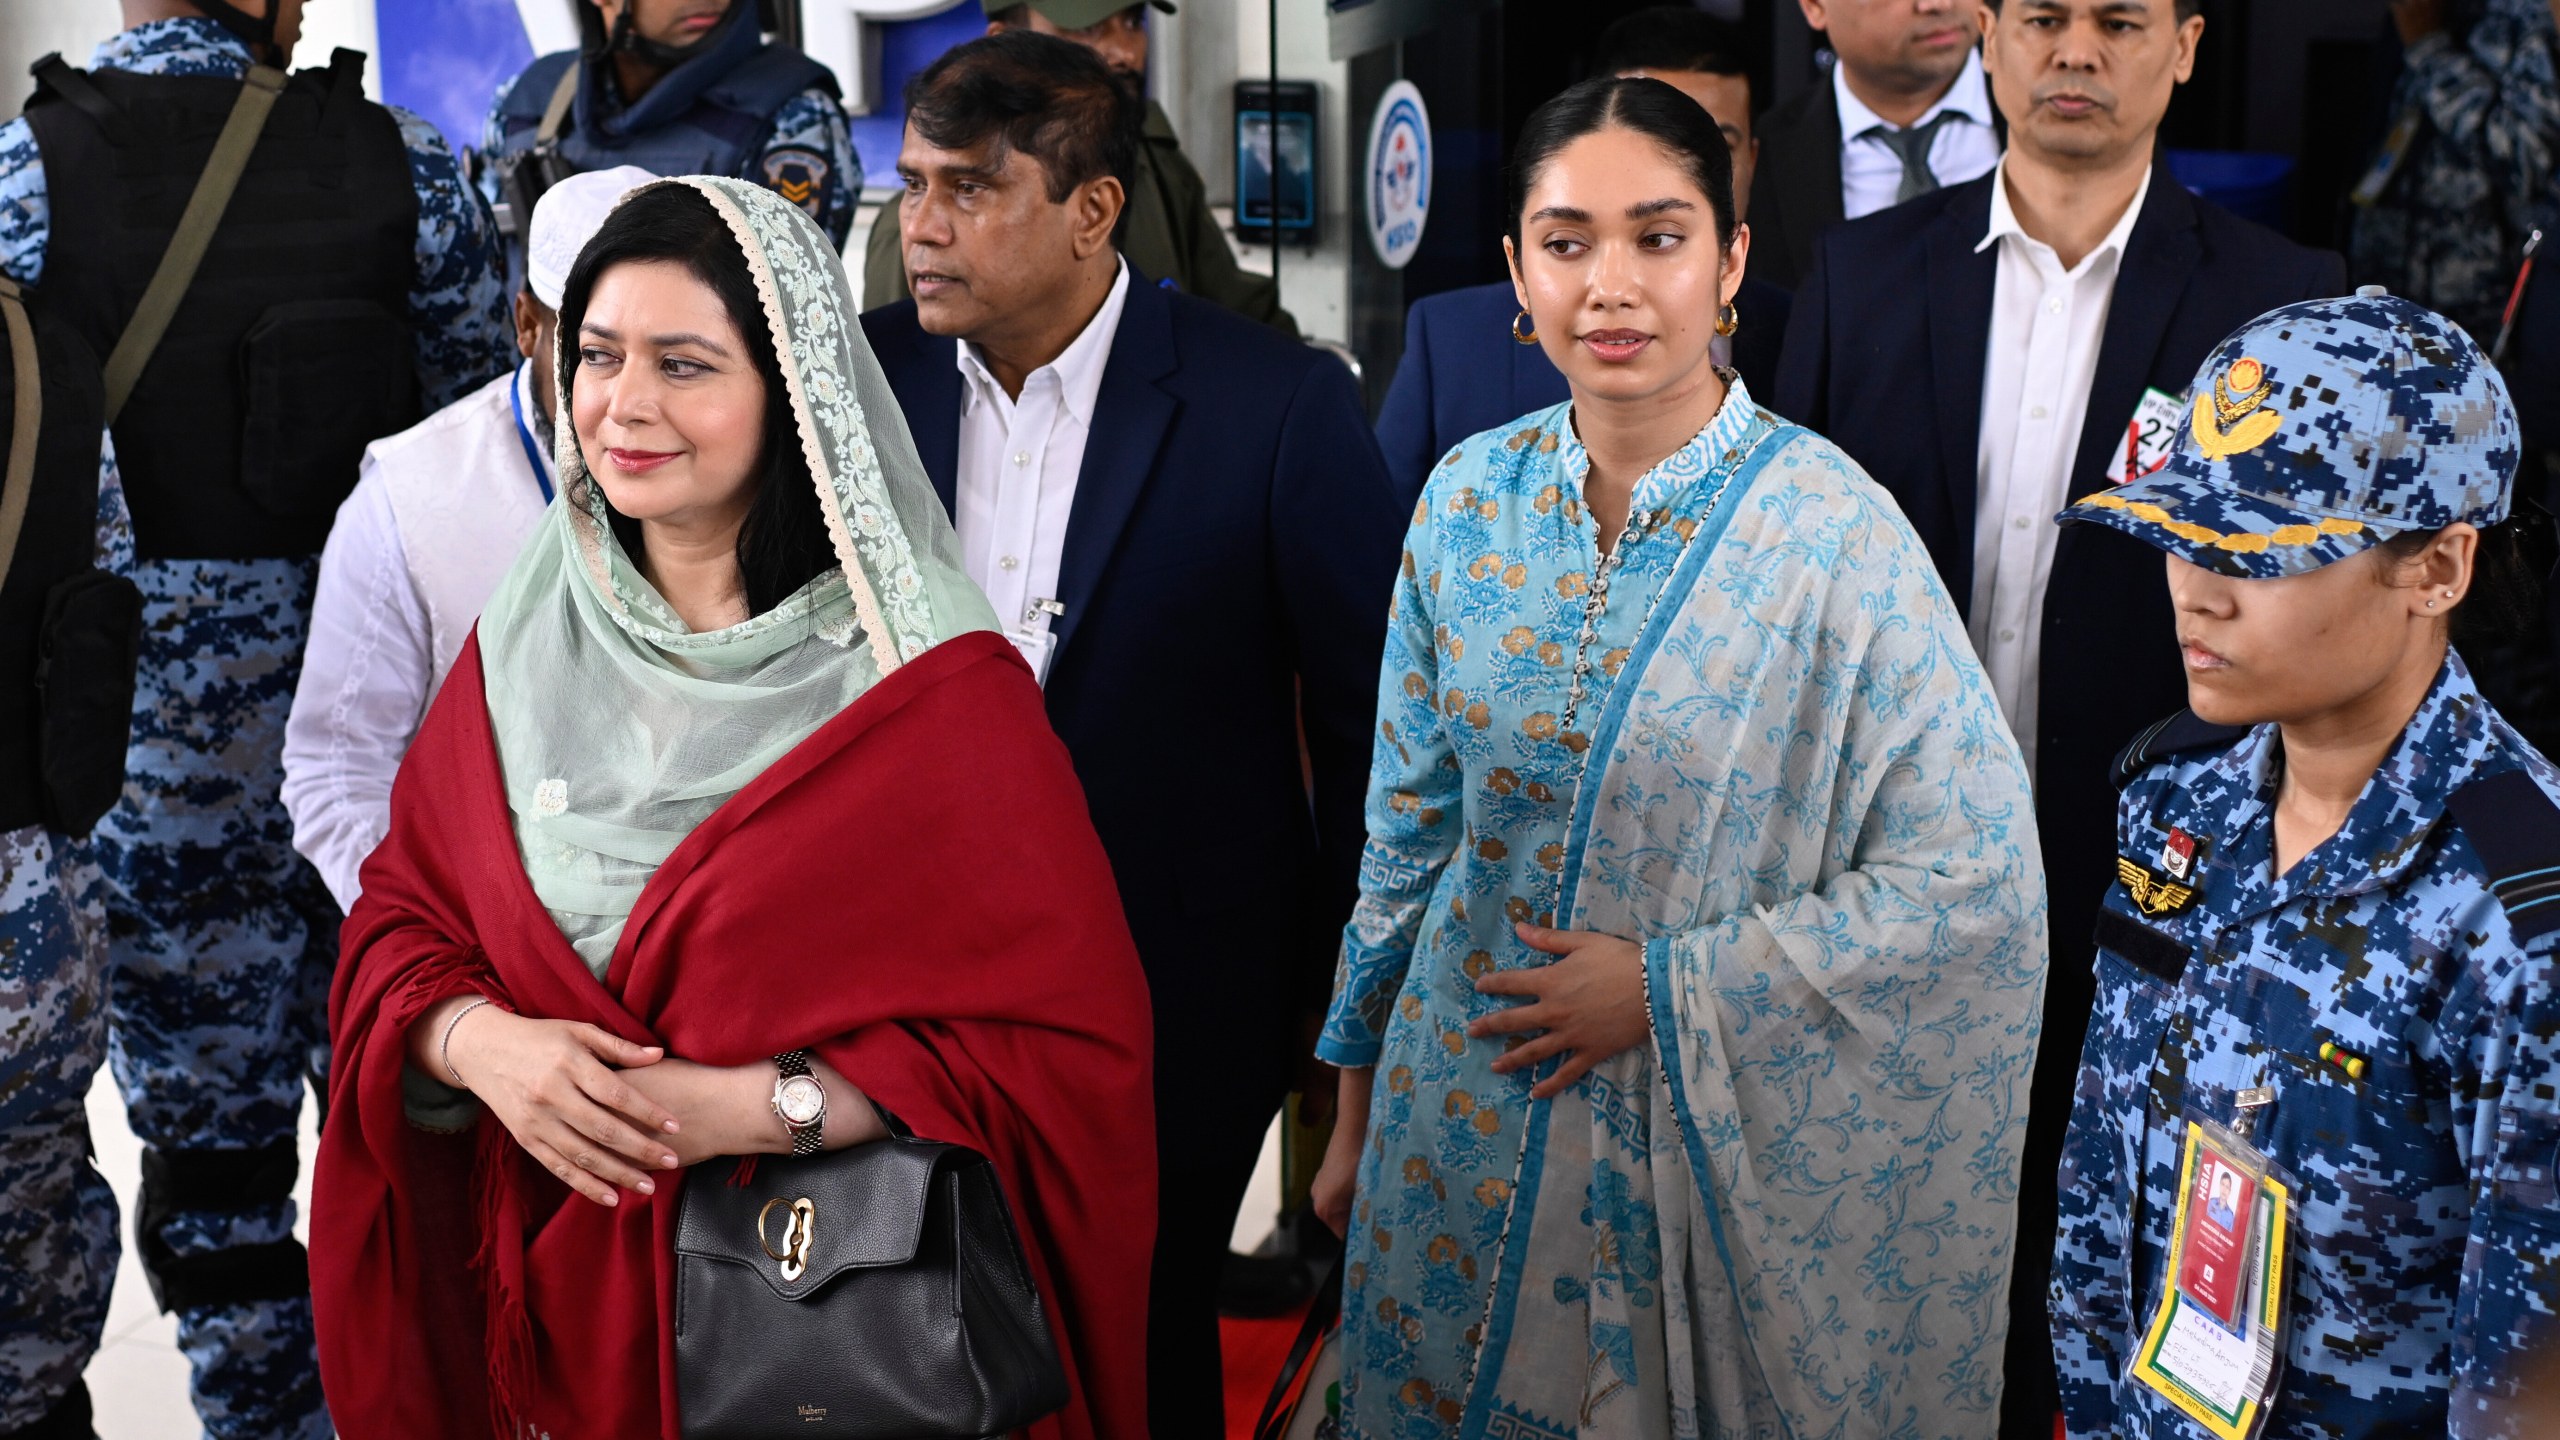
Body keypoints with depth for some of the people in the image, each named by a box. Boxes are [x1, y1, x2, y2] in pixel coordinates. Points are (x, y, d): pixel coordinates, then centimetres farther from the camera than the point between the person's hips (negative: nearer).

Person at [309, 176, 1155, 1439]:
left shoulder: (930, 690, -14)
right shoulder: (525, 645, 1)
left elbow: (1065, 1044, -15)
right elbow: (398, 912, 6)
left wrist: (754, 1108, -23)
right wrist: (478, 1041, -16)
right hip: (555, 1295, 4)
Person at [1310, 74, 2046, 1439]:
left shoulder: (1828, 531, -16)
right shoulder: (1470, 496, -2)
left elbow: (1974, 878, -16)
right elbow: (1411, 826, 7)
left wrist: (1668, 991, -16)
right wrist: (1359, 1112, 12)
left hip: (1723, 1143, -4)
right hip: (1468, 1113, 4)